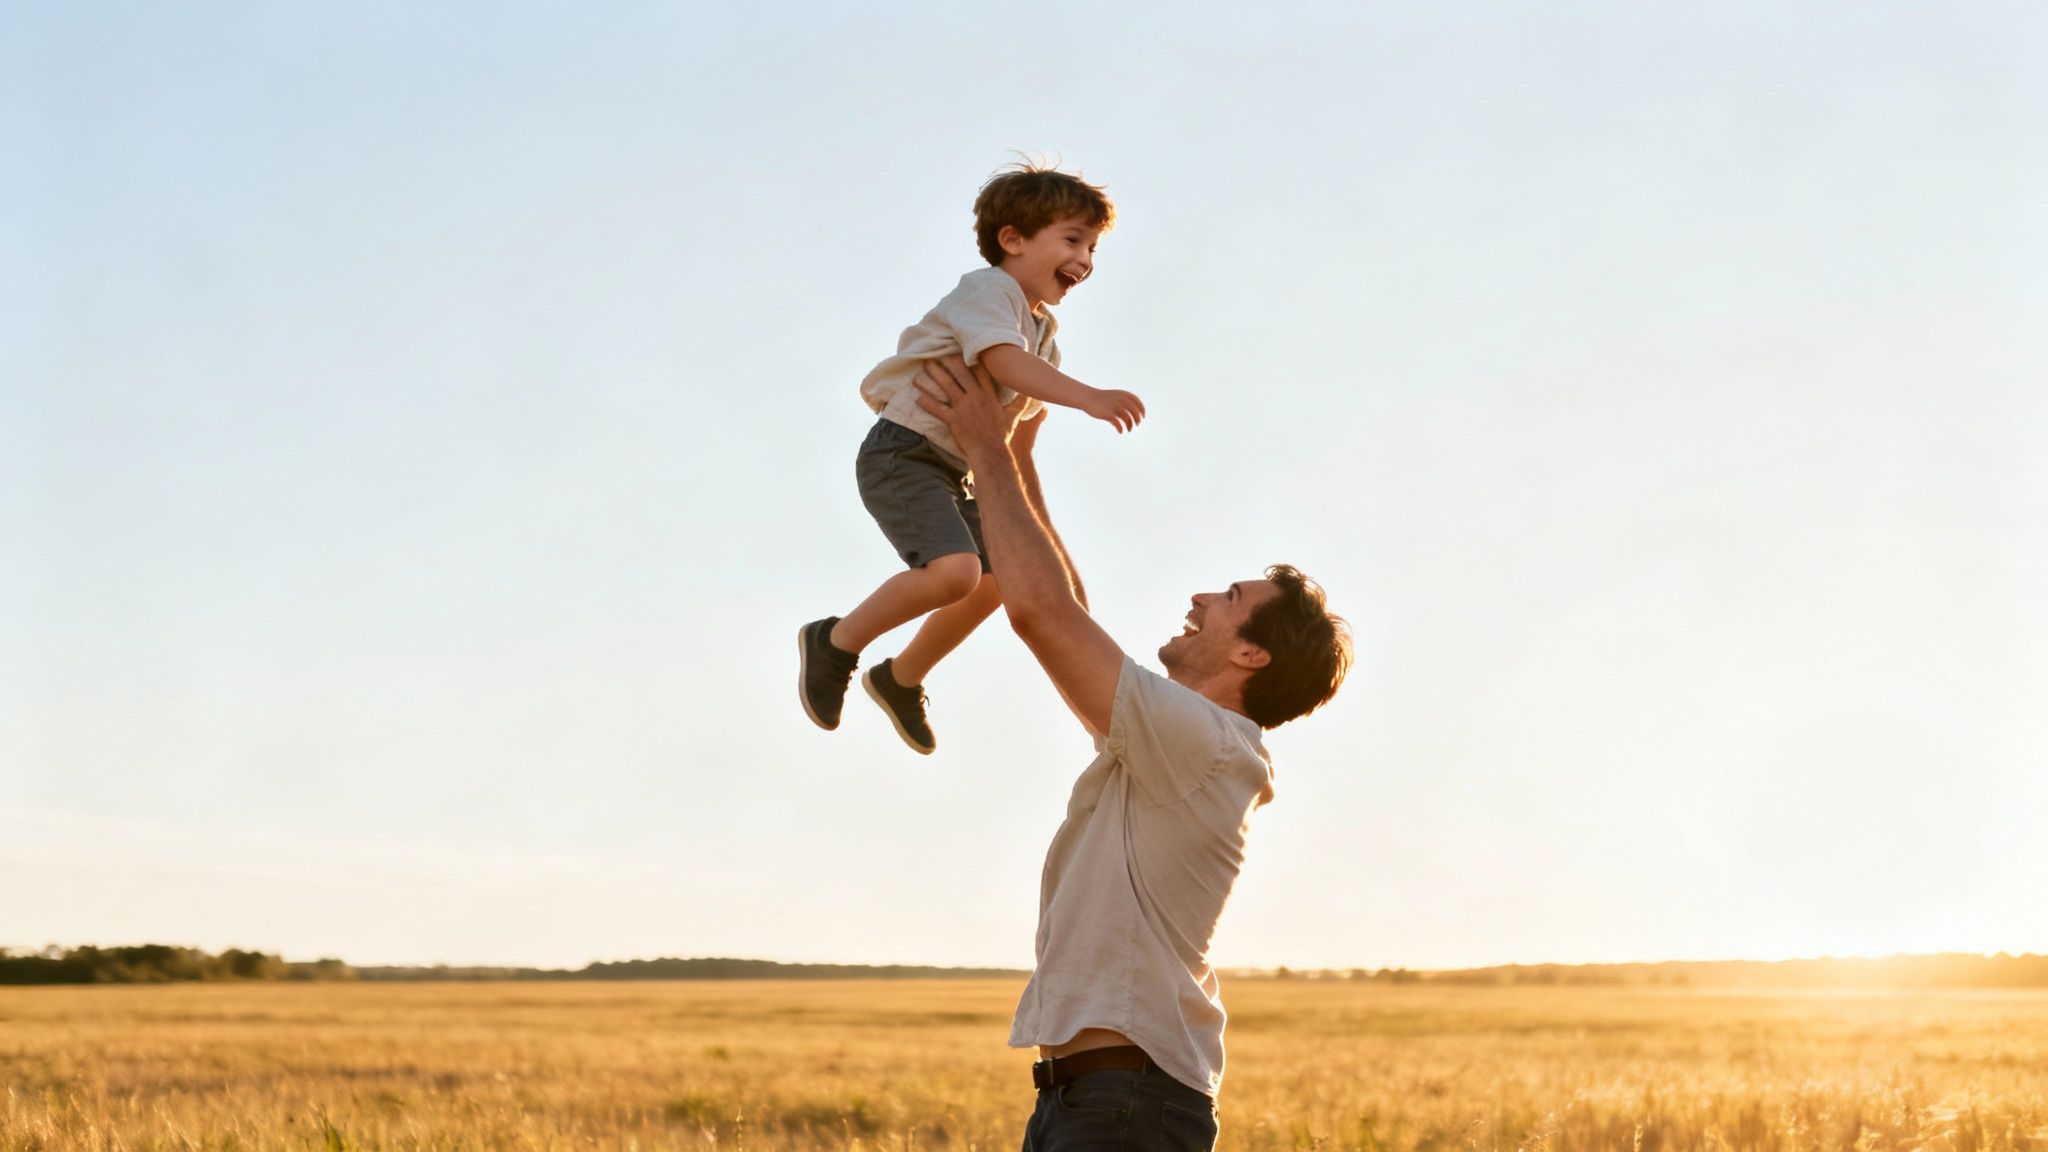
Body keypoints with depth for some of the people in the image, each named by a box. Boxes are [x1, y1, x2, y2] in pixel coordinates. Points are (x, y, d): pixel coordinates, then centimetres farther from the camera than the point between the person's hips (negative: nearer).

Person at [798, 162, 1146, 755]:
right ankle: (837, 642, -6)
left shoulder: (1042, 328, 16)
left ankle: (901, 679, 35)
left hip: (953, 469, 10)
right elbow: (1004, 361, -34)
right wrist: (1088, 397, -44)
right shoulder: (988, 290, -15)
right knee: (954, 571, -28)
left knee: (992, 584, 15)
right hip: (902, 453, -10)